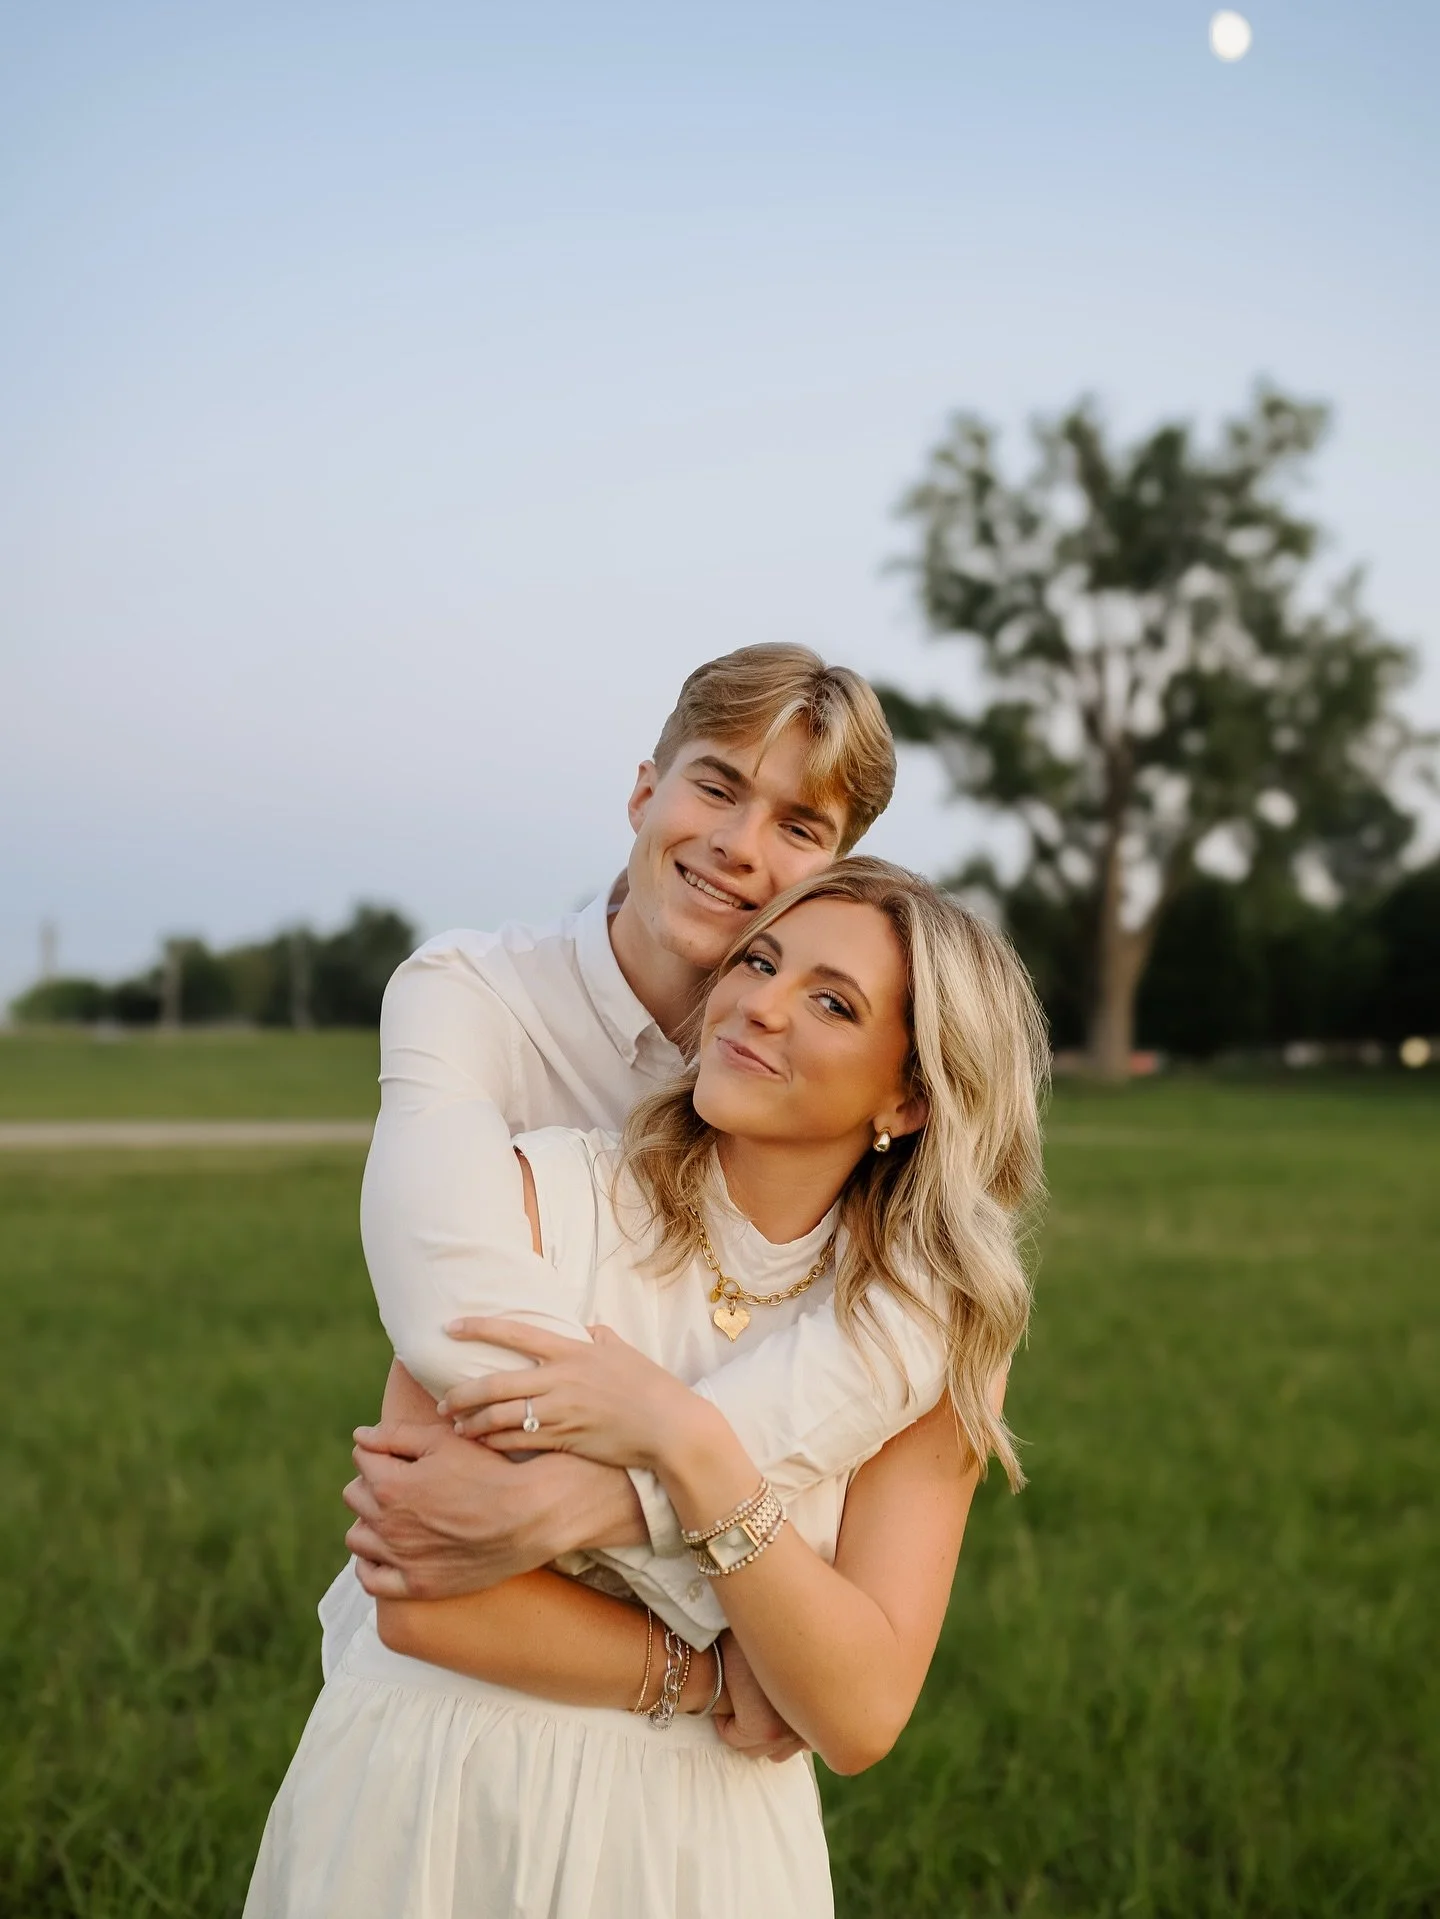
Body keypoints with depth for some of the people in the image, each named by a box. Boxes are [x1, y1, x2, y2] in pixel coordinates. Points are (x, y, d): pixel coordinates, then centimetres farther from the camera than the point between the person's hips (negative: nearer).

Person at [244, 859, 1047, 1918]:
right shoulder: (531, 1193, -15)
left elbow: (861, 1715, -16)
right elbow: (422, 1601, -19)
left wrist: (689, 1448, -27)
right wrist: (722, 1681, -13)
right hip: (429, 1811, -1)